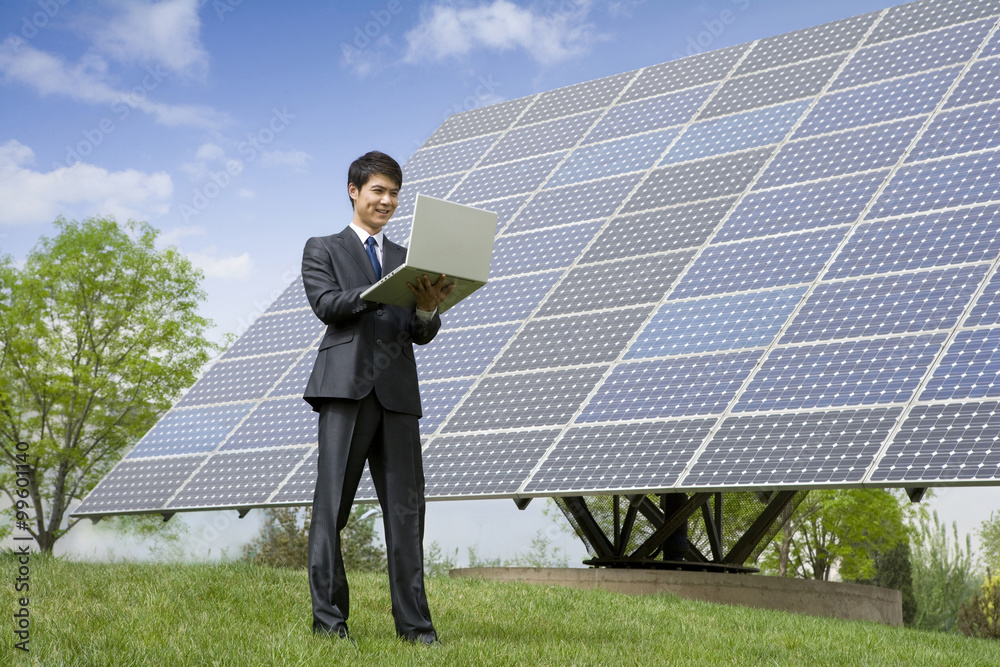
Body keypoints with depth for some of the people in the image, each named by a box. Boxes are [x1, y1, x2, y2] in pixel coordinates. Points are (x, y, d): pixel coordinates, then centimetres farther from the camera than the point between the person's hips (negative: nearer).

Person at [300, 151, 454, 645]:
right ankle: (328, 617, 2)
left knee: (406, 507, 0)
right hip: (346, 386, -3)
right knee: (332, 505, -3)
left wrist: (427, 307, -11)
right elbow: (327, 304, -6)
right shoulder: (323, 250, 13)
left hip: (397, 392, 4)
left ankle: (412, 622, 3)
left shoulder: (407, 260, 23)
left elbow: (422, 334, 13)